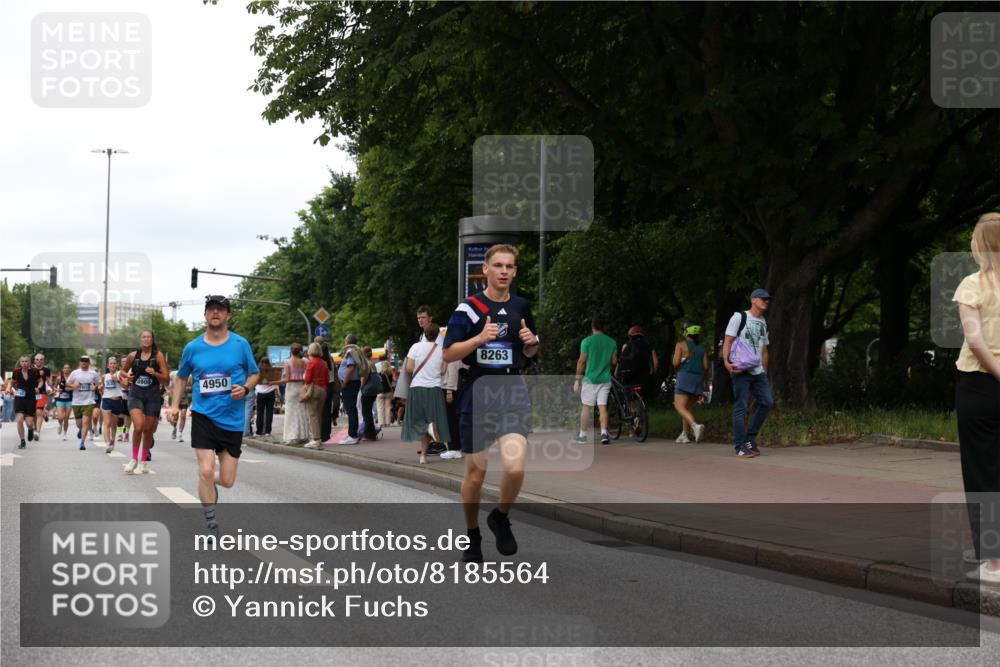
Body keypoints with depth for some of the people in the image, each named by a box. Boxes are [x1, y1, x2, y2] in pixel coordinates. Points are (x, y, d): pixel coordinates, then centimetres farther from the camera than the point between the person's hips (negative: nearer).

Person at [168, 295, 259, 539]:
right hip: (203, 416, 0)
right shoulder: (192, 348, 2)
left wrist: (245, 388, -12)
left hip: (232, 420, 1)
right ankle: (210, 524, 1)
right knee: (206, 471, -15)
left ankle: (211, 483, 40)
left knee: (227, 481, 2)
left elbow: (254, 373, 9)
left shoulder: (240, 344, -1)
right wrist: (174, 406, 7)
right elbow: (181, 377, 17)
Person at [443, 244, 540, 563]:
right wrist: (480, 338, -21)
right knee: (475, 473, 6)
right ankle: (472, 536, 28)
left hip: (513, 395, 2)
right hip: (477, 396, -2)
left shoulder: (521, 306, 8)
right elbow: (448, 354, -7)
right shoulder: (469, 308, -4)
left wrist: (532, 342, -2)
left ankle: (500, 518, 11)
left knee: (515, 467, -18)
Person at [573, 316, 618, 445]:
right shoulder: (612, 342, 4)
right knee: (603, 407, 3)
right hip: (605, 379, 3)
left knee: (586, 407, 5)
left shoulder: (587, 341, -7)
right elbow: (614, 362, 7)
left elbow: (581, 361, -7)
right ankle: (604, 432, -10)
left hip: (590, 379, -3)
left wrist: (577, 379, -1)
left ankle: (582, 435, 11)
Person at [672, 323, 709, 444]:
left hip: (685, 376, -6)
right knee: (687, 407, 16)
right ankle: (684, 435, 12)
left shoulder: (681, 345, -3)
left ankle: (695, 426, -35)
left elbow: (676, 362, -11)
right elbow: (706, 366, 7)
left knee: (680, 407, -11)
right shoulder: (701, 348, 11)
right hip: (699, 378, 6)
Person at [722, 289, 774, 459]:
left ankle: (750, 437, 13)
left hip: (758, 371, 7)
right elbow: (728, 341, -7)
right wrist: (726, 362, -21)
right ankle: (741, 446, -2)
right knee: (741, 407, -6)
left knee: (767, 402, -2)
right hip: (741, 370, -7)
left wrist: (765, 372, 16)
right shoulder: (739, 317, -1)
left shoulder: (763, 323, 19)